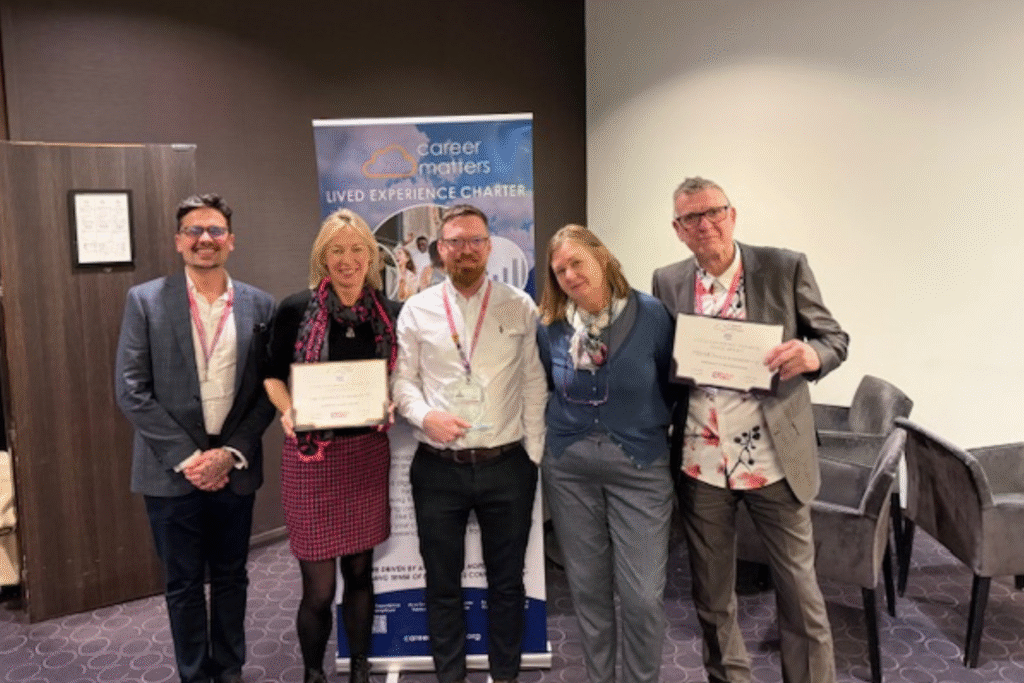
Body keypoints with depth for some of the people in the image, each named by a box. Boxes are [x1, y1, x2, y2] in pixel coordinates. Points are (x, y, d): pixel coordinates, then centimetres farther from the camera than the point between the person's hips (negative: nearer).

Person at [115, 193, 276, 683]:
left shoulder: (259, 306, 0)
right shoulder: (145, 300, -4)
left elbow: (268, 390, 1)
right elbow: (131, 390, -7)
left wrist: (231, 453, -9)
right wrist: (186, 457, -12)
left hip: (234, 469, 2)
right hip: (172, 470, -1)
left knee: (231, 578, 15)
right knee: (184, 584, 11)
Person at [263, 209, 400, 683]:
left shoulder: (389, 313, 2)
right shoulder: (295, 309, -6)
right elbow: (273, 376, 2)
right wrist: (288, 412, -16)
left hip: (368, 453, 3)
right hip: (312, 456, -3)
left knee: (360, 570, 16)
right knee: (318, 586, 3)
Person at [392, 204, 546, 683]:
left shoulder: (520, 307, 2)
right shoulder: (417, 310, 2)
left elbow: (534, 385, 2)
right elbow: (402, 380, 5)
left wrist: (532, 454, -2)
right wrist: (425, 415, -15)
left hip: (507, 465, 0)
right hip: (438, 468, 0)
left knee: (507, 580, 14)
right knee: (442, 582, 13)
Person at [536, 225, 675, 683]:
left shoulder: (651, 314, -10)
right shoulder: (550, 325, -2)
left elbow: (674, 384, 1)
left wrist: (654, 426, 3)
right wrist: (566, 423, 10)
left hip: (639, 466, -2)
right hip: (569, 467, 3)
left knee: (643, 594, -1)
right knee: (588, 589, 13)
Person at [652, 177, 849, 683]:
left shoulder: (786, 267, -5)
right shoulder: (667, 282, 3)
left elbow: (835, 338, -1)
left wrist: (812, 355, -24)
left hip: (774, 459, -2)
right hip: (699, 463, 3)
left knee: (799, 590, 10)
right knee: (711, 595, 17)